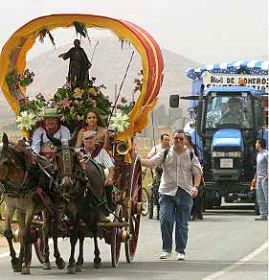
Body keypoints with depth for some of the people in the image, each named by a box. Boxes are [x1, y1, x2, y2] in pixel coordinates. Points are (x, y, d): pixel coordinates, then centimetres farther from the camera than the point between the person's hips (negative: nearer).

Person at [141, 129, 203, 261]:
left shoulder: (191, 155, 8)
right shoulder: (165, 153, 7)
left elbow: (197, 172, 5)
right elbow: (152, 162, -5)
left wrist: (195, 186, -11)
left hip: (185, 193, 0)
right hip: (167, 192, 0)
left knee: (182, 224, 3)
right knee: (165, 220, -9)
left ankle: (181, 251, 11)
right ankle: (166, 249, 3)